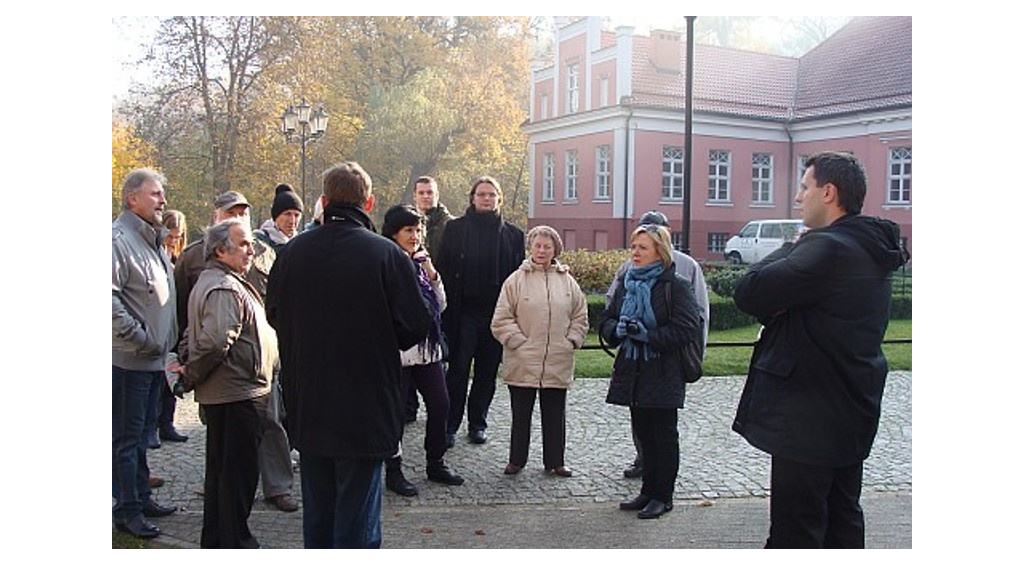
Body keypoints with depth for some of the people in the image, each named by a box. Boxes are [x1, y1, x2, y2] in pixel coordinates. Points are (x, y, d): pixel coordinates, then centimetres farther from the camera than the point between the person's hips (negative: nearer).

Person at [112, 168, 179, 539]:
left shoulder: (154, 241, 16)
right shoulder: (119, 239, -15)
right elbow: (110, 299, -24)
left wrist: (167, 339, 15)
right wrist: (140, 338, -20)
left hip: (155, 357, 9)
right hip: (130, 359, -9)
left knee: (143, 433, 18)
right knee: (127, 436, 1)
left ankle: (142, 498, 29)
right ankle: (127, 509, 11)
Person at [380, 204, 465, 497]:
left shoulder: (421, 263, 13)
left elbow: (440, 305, 13)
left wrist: (433, 274, 0)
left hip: (429, 349, 7)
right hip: (398, 351, -7)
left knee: (440, 405, 10)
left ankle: (436, 463, 26)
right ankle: (393, 470, 18)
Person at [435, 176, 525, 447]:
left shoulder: (512, 234, 8)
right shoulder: (455, 228, 2)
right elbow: (443, 269, -1)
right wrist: (447, 309, -8)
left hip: (496, 313, 2)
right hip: (463, 312, -2)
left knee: (487, 372, 10)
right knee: (458, 370, 0)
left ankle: (478, 423, 23)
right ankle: (450, 424, 9)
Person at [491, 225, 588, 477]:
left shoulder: (567, 281, 5)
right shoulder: (516, 280, -2)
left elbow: (580, 317, 12)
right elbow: (501, 320, -4)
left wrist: (571, 341, 0)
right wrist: (519, 342, -10)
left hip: (558, 363, 2)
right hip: (522, 363, -2)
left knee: (555, 415, 12)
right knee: (521, 414, 10)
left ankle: (555, 461, 26)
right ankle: (516, 459, 25)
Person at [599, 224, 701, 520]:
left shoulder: (675, 286, -10)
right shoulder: (627, 283, 11)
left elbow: (687, 329, -16)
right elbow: (606, 320, 13)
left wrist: (648, 335, -23)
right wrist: (618, 329, -10)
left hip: (663, 375, -6)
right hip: (633, 372, 6)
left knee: (664, 434, 5)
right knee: (643, 433, 13)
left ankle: (663, 496, 16)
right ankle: (648, 491, 25)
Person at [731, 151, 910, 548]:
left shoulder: (827, 248, -23)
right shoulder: (871, 251, 10)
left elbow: (748, 293, -23)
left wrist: (789, 249, -8)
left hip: (811, 422, -10)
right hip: (852, 413, 10)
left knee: (794, 531, 1)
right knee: (843, 522, 20)